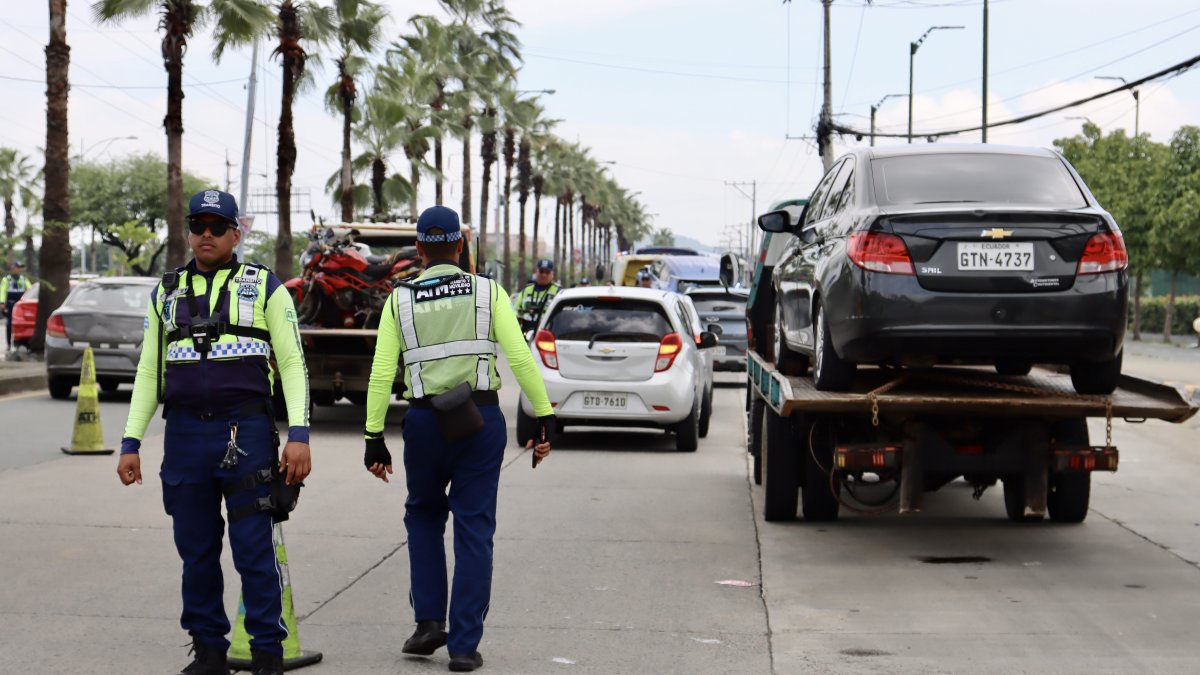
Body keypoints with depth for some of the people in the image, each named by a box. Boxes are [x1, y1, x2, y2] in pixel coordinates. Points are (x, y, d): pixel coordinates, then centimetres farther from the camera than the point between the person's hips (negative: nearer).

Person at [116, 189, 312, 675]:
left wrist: (299, 435, -11)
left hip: (247, 434, -3)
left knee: (254, 551, -3)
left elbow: (292, 364, 1)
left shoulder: (265, 288, 5)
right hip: (184, 435, 3)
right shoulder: (167, 293, 14)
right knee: (196, 552, 7)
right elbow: (148, 373, 16)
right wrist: (130, 443, 8)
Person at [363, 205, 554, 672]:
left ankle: (429, 620, 13)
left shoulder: (400, 300, 5)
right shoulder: (488, 292, 2)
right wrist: (544, 418, -2)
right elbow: (521, 358, -6)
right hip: (481, 421, -1)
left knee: (423, 516, 23)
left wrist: (374, 437, 3)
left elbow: (382, 374, 0)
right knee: (474, 530, 5)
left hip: (425, 422, 1)